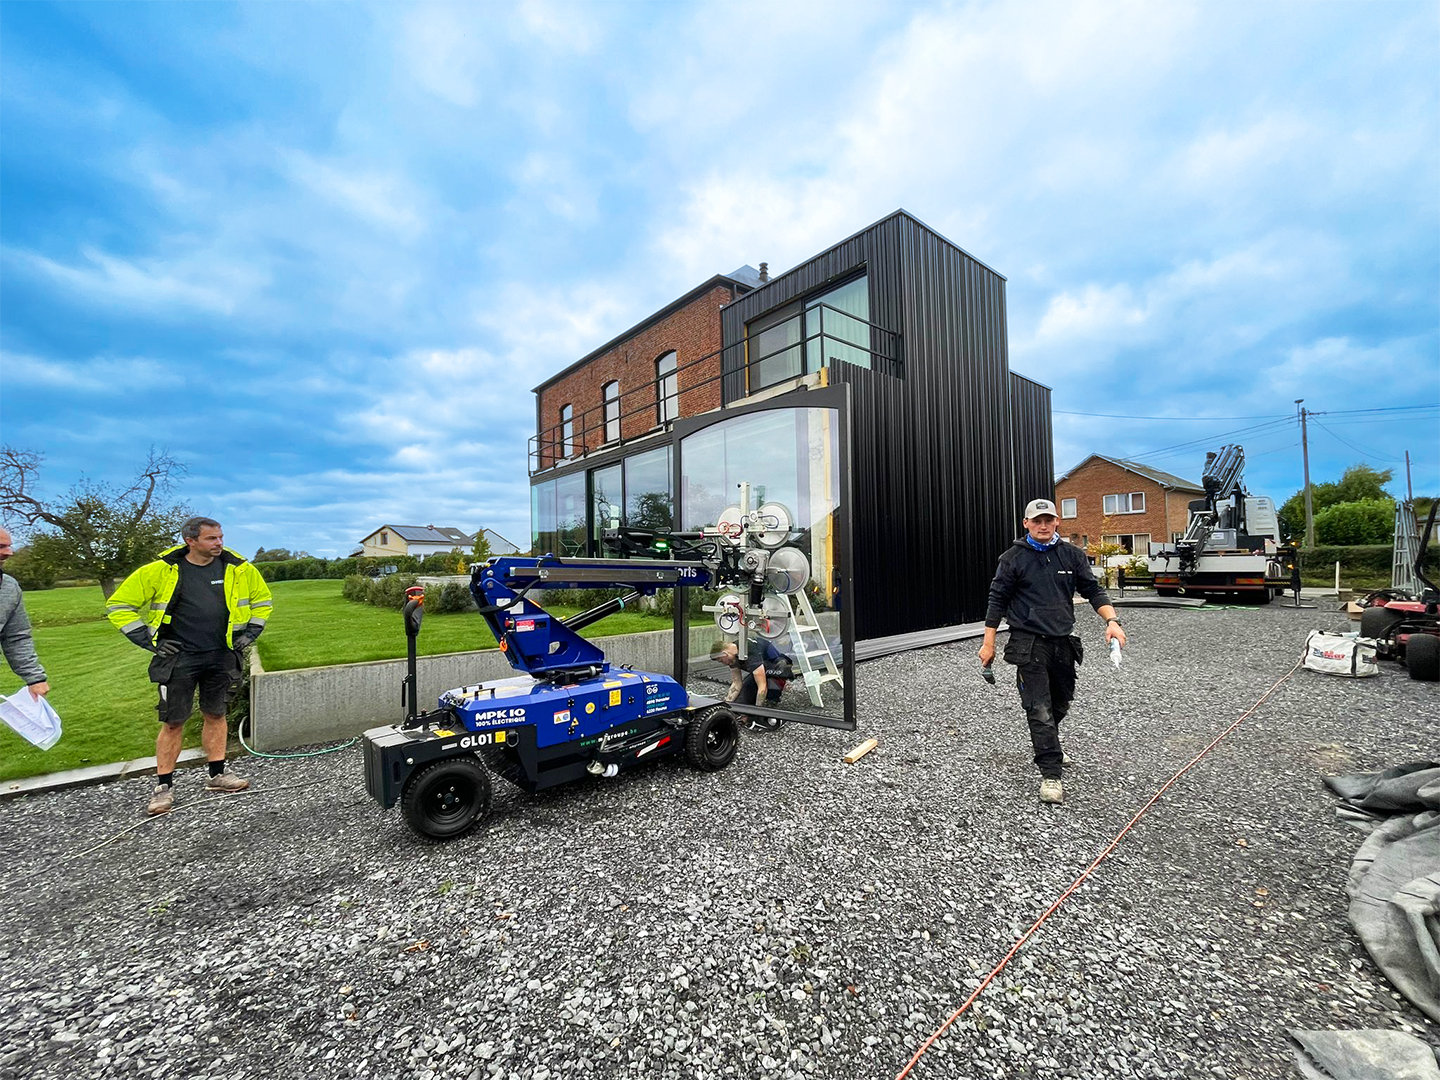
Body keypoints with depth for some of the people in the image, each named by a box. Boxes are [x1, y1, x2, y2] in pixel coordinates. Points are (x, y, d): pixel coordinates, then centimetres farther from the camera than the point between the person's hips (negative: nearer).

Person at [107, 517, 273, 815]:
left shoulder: (239, 569, -2)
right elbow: (119, 605, 0)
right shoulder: (161, 570, -8)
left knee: (216, 715, 12)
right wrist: (149, 641, -6)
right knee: (173, 722, 3)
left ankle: (218, 775, 22)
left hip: (221, 657, 2)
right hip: (178, 658, -2)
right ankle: (163, 786, 17)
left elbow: (262, 600, 14)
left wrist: (249, 633, 5)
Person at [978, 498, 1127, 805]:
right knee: (1039, 709, -7)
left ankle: (1047, 749, 43)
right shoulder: (1013, 557, -3)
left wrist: (1112, 621, -12)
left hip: (1063, 642, 4)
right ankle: (1051, 774, -1)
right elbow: (997, 600, -3)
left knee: (1060, 705, 18)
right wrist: (988, 643, -5)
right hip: (1029, 644, -4)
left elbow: (1093, 590, 6)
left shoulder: (1072, 555, 6)